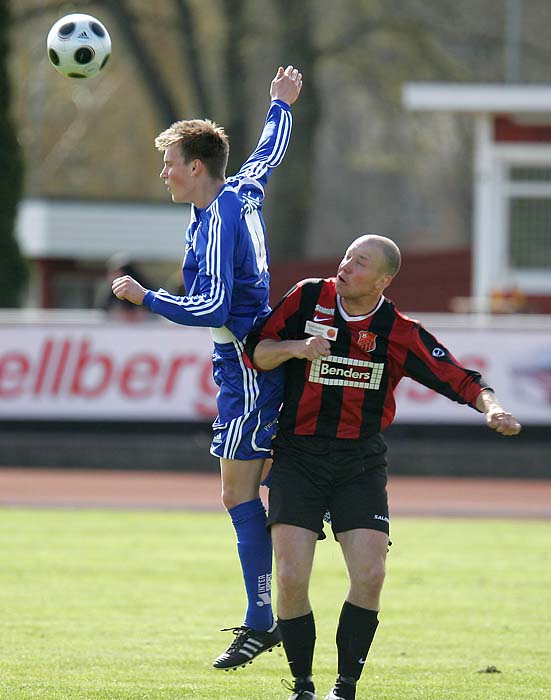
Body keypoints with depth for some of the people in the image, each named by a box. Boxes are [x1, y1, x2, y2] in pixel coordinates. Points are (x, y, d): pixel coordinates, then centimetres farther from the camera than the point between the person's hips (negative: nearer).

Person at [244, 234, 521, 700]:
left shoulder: (401, 333, -6)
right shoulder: (308, 298, -2)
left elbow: (463, 381, -6)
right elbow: (256, 353, 2)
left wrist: (491, 407, -26)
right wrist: (295, 348, -18)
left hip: (362, 464, 0)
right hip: (297, 456, 0)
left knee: (369, 576, -13)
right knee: (292, 578, -12)